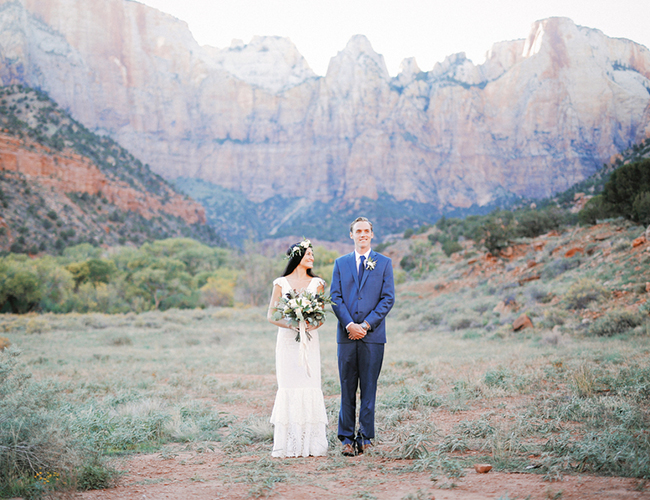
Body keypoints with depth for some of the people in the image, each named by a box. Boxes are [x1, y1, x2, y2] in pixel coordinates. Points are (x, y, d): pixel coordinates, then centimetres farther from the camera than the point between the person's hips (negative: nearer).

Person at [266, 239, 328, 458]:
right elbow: (271, 315, 3)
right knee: (288, 388, -5)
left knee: (310, 387, -5)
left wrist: (314, 324, -15)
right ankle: (288, 445, -2)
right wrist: (290, 324, -15)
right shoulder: (281, 283, 6)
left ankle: (311, 444, -1)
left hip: (309, 341, 1)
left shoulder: (317, 283, 10)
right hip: (287, 341, -1)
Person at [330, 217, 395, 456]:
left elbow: (388, 298, 0)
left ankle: (365, 437, 8)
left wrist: (366, 324, -9)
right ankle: (347, 438, 8)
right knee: (347, 389, 3)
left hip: (373, 335, -1)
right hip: (346, 335, 1)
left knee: (368, 388, 1)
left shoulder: (384, 263, 6)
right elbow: (335, 297, 5)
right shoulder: (341, 263, 11)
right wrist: (349, 324, -9)